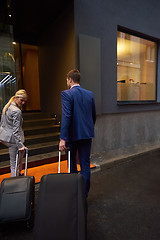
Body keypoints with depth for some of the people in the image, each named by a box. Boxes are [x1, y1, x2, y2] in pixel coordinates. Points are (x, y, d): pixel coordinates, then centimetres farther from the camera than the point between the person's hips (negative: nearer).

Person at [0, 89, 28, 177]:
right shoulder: (17, 111, -20)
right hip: (12, 139, -10)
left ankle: (18, 173, 42)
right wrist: (20, 144, -23)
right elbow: (16, 130, -23)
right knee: (15, 163, 1)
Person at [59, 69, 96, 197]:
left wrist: (63, 138, -21)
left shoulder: (66, 94, -10)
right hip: (87, 134, 4)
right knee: (85, 164, 11)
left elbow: (66, 116, -20)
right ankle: (84, 193, 22)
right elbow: (94, 115, 11)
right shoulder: (90, 94, 6)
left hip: (73, 134, -4)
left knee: (72, 161, 17)